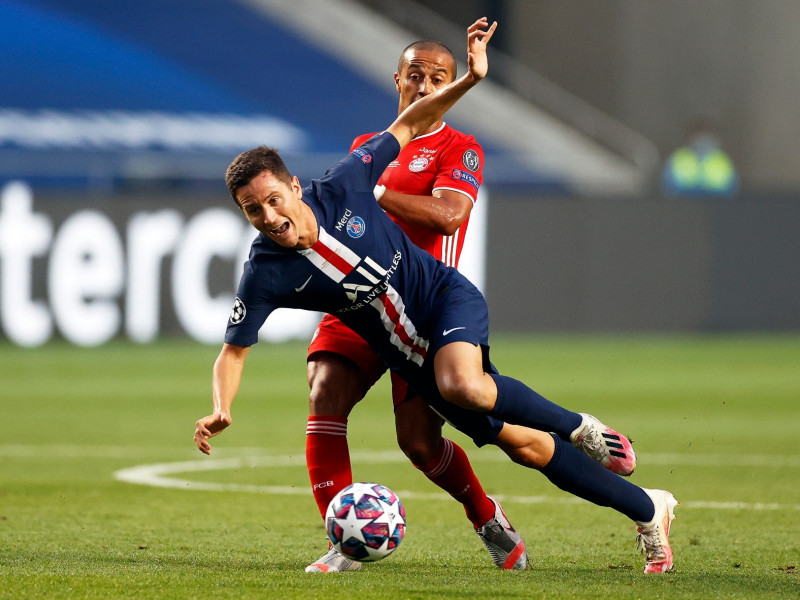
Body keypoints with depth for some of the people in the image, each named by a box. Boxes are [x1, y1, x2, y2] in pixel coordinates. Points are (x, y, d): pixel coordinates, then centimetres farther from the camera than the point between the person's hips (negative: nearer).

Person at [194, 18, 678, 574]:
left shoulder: (343, 187, -17)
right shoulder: (265, 275, -17)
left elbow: (406, 127, -4)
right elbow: (234, 351, -9)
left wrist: (470, 79, -13)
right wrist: (220, 410, -27)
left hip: (448, 298, -2)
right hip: (408, 355, 2)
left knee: (460, 386, -36)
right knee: (524, 446, -2)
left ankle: (578, 426, -9)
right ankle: (648, 511, 12)